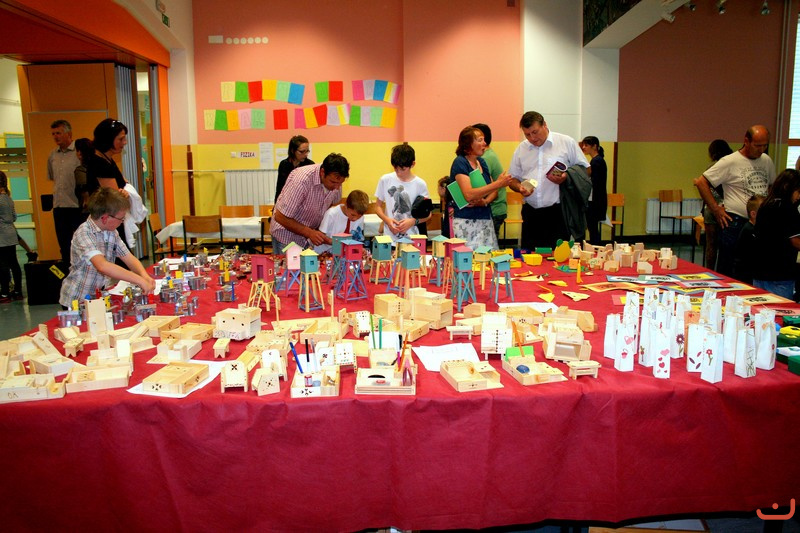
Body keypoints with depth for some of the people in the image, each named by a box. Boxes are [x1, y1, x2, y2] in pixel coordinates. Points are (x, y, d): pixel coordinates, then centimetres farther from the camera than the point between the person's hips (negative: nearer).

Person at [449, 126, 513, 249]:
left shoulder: (481, 162, 14)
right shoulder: (460, 163, -8)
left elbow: (493, 192, 16)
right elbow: (469, 195, -20)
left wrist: (486, 201, -7)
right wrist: (498, 183, -20)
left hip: (486, 220, 7)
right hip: (467, 222, -7)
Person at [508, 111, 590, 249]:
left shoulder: (567, 142, 2)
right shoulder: (521, 149, 13)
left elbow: (586, 170, 5)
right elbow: (513, 178, 17)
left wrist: (566, 177, -13)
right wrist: (520, 188, -5)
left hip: (558, 212, -3)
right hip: (531, 213, 4)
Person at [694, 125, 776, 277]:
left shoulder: (766, 161, 11)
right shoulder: (730, 162, -8)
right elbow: (701, 183, -10)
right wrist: (716, 209, -11)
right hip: (736, 223, -6)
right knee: (727, 272, -1)